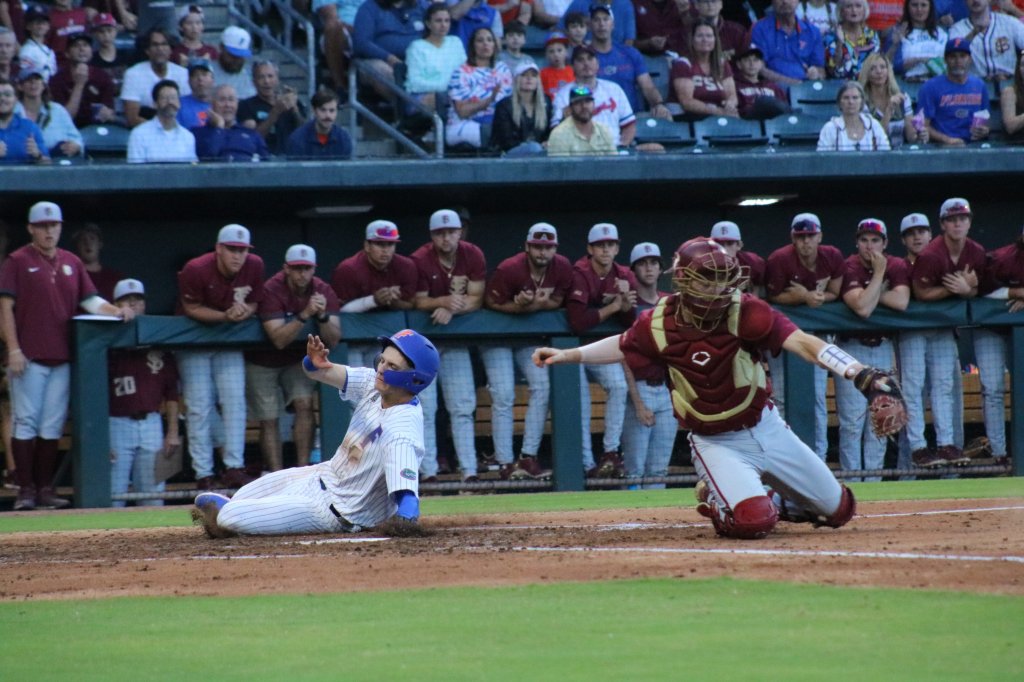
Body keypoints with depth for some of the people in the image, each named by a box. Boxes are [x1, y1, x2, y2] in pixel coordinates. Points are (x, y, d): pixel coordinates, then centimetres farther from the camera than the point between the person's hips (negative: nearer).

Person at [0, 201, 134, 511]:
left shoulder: (71, 263, 15)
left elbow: (89, 299, 16)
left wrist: (116, 311, -4)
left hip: (62, 357, 5)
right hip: (29, 357, -5)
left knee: (53, 426, 5)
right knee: (26, 423, -5)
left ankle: (45, 488, 10)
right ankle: (26, 489, -3)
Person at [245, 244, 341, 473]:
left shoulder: (322, 291, -14)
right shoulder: (271, 290, -26)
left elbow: (333, 340, -20)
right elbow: (279, 339, -34)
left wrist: (322, 316, -38)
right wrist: (305, 315, -45)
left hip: (297, 360, 2)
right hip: (263, 362, -2)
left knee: (305, 404, -17)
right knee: (269, 419, -4)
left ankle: (303, 468, -14)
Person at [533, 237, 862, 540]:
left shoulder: (746, 313, -18)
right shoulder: (659, 325, -11)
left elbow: (803, 342, -28)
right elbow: (623, 345, 11)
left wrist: (856, 372, -42)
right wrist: (568, 355, 7)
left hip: (767, 428, 1)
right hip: (715, 444, -1)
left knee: (838, 510, 6)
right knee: (753, 521, -26)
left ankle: (776, 500, 38)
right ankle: (718, 505, 12)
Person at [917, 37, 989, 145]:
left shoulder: (980, 86, 16)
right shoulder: (930, 88, 1)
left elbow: (985, 122, 25)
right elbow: (923, 126, -3)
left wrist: (985, 131, 2)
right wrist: (947, 140, -16)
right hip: (941, 147, -5)